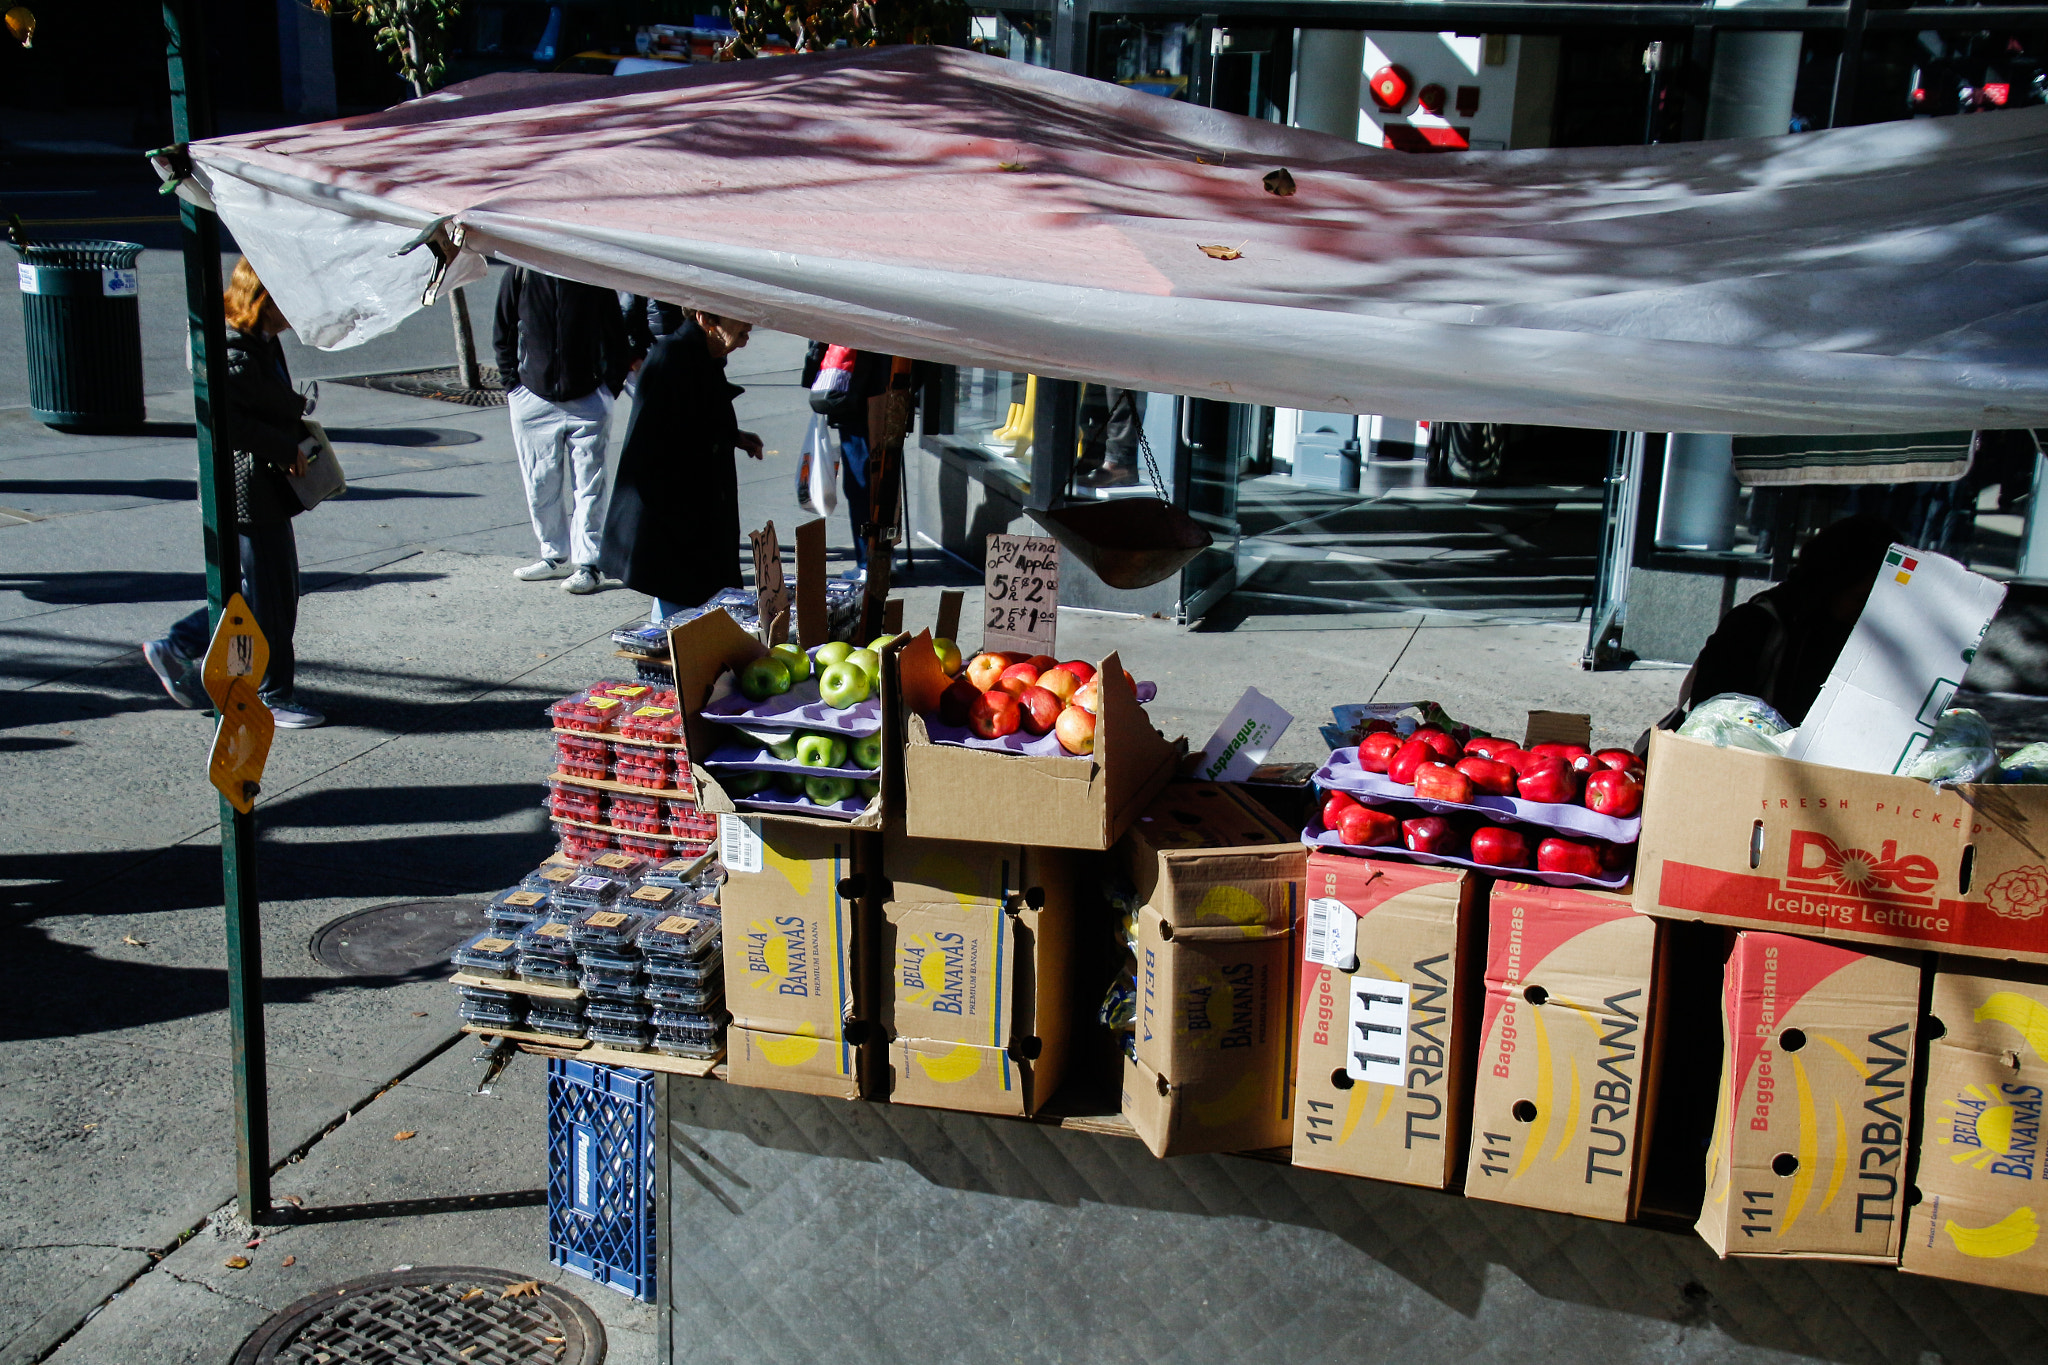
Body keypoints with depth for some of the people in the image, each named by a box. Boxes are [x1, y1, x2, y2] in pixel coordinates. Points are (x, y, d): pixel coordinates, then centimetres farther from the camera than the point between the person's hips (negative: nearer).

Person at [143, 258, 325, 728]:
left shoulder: (265, 343, 12)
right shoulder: (236, 353, -19)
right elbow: (226, 419, -29)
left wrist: (296, 416, 7)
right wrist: (286, 449, -24)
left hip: (268, 490, 11)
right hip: (248, 491, -11)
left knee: (262, 589, 19)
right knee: (271, 599, 0)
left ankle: (175, 648, 28)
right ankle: (274, 698, 12)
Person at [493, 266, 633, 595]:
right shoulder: (521, 273, 1)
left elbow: (616, 338, 7)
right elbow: (503, 334, 10)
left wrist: (610, 386, 1)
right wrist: (513, 381, 3)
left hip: (587, 400, -2)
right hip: (533, 398, 2)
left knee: (588, 485, -3)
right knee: (541, 484, 8)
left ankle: (586, 564, 2)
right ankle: (556, 556, 22)